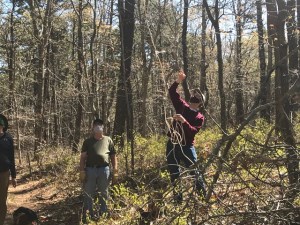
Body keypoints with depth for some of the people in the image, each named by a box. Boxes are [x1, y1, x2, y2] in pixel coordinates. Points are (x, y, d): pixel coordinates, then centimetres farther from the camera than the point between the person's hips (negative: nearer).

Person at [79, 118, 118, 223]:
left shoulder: (108, 140, 12)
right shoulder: (88, 141, 12)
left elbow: (113, 156, 11)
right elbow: (83, 157, 6)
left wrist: (115, 171, 3)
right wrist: (82, 171, -5)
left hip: (104, 169, 0)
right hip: (90, 169, 0)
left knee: (103, 194, 7)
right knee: (88, 194, 2)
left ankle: (103, 214, 16)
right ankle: (87, 215, 11)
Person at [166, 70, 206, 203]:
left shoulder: (199, 118, -1)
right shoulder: (182, 106, 9)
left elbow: (193, 131, -17)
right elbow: (172, 92, 5)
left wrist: (184, 121, -30)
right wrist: (178, 81, -10)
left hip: (187, 146, -3)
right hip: (172, 145, 4)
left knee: (194, 171, -5)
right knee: (174, 174, 7)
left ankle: (204, 195, 6)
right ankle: (178, 198, 17)